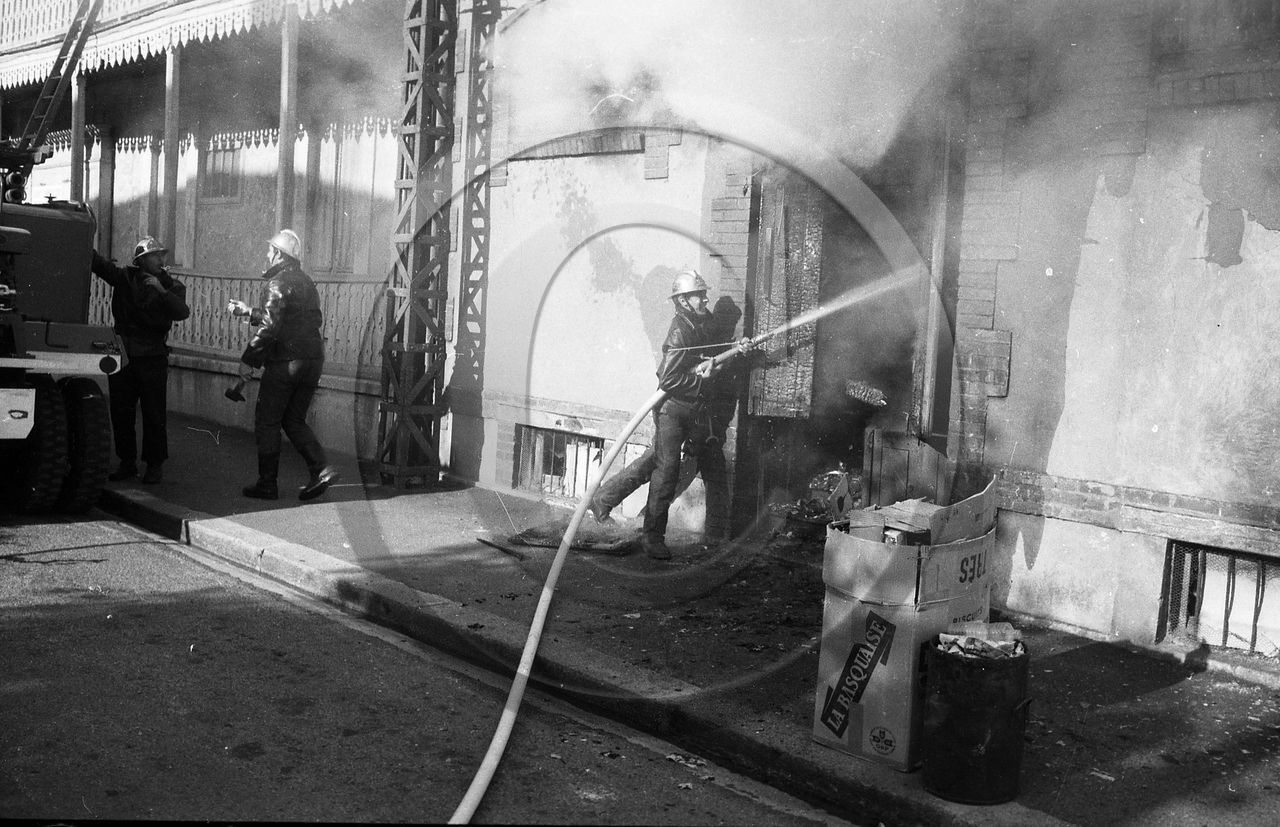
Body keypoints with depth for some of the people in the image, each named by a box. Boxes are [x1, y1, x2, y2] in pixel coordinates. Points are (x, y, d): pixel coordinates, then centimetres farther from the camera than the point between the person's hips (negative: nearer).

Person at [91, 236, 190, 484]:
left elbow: (182, 312, -13)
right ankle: (127, 462, 20)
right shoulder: (125, 277, 6)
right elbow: (99, 264, -6)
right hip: (123, 354, 2)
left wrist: (161, 290, -22)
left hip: (153, 356, -2)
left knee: (154, 413, 0)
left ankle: (155, 465, 9)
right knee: (120, 411, 8)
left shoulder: (171, 285, 2)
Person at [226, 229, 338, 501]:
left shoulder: (277, 284, -10)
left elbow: (269, 327, -19)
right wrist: (247, 311, 33)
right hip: (312, 361, 8)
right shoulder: (306, 282, 17)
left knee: (267, 422, 4)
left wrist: (248, 360, -14)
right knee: (294, 421, 17)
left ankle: (267, 484, 8)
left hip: (284, 362, -8)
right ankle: (321, 468, 0)